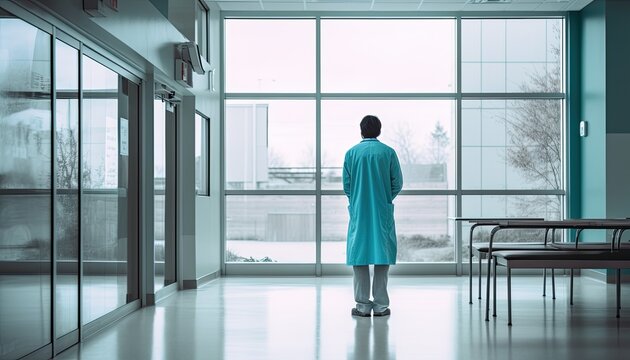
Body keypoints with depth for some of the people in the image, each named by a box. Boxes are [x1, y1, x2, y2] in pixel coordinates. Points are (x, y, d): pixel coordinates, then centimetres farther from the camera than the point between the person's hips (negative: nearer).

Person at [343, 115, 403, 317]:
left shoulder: (352, 153, -1)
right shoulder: (388, 152, -2)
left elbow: (346, 185, 0)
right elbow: (397, 183, 0)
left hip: (359, 212, 0)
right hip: (383, 212, 0)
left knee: (359, 255, 5)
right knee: (382, 256, 5)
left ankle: (362, 305, 5)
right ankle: (381, 305, 5)